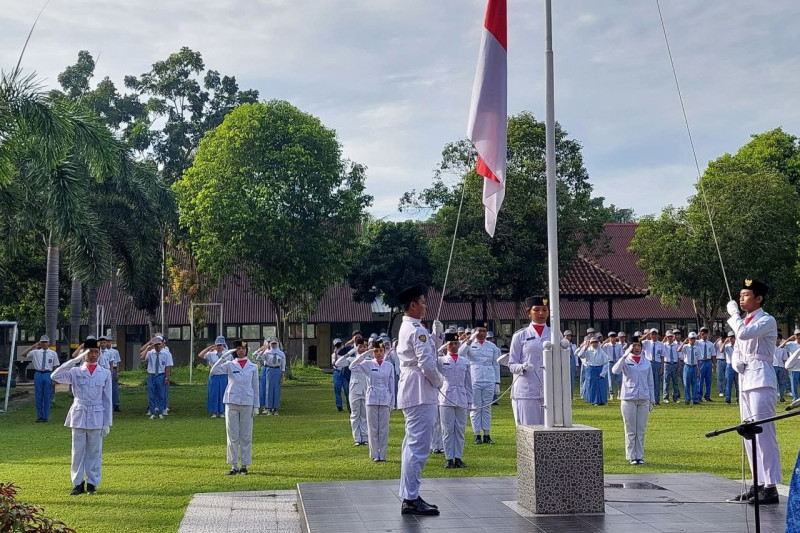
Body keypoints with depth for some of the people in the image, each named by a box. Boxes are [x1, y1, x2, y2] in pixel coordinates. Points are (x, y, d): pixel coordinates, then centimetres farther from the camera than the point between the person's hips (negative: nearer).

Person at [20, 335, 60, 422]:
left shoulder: (53, 353, 4)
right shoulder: (35, 352, 7)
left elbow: (55, 367, 5)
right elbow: (23, 355, -3)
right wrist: (33, 346, -5)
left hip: (48, 375, -1)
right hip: (38, 375, 1)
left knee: (47, 397, 3)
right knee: (38, 397, 6)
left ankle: (46, 416, 12)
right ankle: (39, 416, 15)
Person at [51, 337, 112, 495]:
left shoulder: (105, 374, 3)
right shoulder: (75, 372, 2)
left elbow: (108, 400, 4)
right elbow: (55, 376, -15)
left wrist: (107, 422, 1)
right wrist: (75, 360, -16)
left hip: (97, 417, 0)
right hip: (78, 416, 0)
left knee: (95, 451, 4)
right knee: (78, 451, 5)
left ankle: (92, 483, 13)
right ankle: (78, 483, 14)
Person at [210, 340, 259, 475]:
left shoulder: (253, 366, 6)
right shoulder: (230, 364, 3)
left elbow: (255, 386, 8)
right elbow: (214, 370, -13)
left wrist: (256, 406, 5)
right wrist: (224, 356, -21)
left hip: (247, 403, 1)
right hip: (232, 402, 0)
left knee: (246, 436, 4)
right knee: (232, 436, 3)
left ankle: (244, 465, 12)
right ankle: (234, 466, 9)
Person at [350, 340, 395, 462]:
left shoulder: (389, 366, 6)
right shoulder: (368, 364, 2)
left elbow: (392, 386, 9)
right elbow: (352, 367, -15)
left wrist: (392, 403, 7)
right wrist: (364, 354, -14)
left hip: (385, 401, 1)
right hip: (372, 400, -1)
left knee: (384, 429, 2)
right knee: (373, 429, 2)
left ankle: (382, 455, 10)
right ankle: (374, 455, 10)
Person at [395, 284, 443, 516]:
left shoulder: (406, 327, 17)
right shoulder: (417, 329, -15)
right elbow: (426, 363, -20)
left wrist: (436, 335, 14)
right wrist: (438, 381, -4)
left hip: (410, 393, 11)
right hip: (420, 393, -11)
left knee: (412, 445, 14)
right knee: (418, 446, -9)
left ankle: (409, 496, 20)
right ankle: (411, 500, -7)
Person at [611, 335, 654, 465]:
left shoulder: (646, 363, 10)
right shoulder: (625, 361, 0)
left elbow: (650, 382, 14)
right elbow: (615, 371, -21)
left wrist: (652, 400, 10)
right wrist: (625, 356, -25)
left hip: (644, 399, 3)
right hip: (628, 399, -3)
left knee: (641, 430, 5)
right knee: (630, 430, 2)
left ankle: (640, 456, 13)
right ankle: (632, 456, 8)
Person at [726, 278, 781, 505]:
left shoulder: (767, 321, -8)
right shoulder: (744, 322, 18)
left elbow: (743, 333, -25)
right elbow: (737, 349, 22)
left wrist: (733, 313, -10)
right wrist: (736, 362, 0)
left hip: (761, 379, -9)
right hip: (745, 379, 9)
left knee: (763, 433, -12)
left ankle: (771, 488, -12)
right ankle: (758, 484, 18)